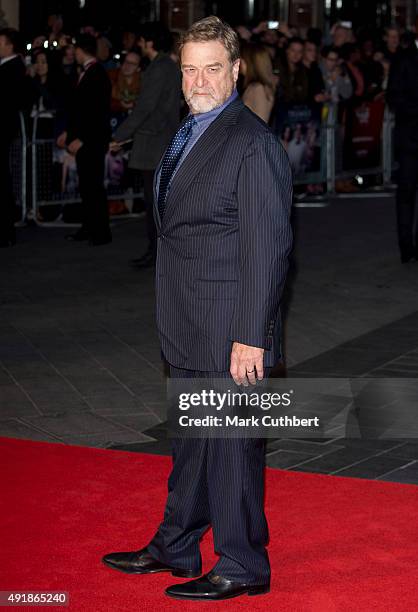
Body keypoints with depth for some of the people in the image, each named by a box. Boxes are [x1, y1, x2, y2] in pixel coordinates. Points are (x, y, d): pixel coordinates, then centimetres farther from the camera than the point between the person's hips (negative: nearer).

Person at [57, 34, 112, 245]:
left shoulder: (98, 75, -15)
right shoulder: (87, 73, 12)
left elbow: (99, 112, -19)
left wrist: (81, 139, -20)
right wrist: (69, 132, 19)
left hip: (92, 140, -9)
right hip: (82, 139, 9)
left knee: (94, 186, -4)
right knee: (86, 185, 12)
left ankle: (102, 233, 1)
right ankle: (88, 228, 18)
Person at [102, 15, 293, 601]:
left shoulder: (253, 143, -15)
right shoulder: (187, 135, 14)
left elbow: (268, 246, -18)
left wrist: (250, 336, -21)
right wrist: (170, 316, 14)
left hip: (229, 332, -9)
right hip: (188, 331, 9)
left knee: (231, 444, 0)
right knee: (189, 440, 19)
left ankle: (242, 568, 13)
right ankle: (175, 547, 33)